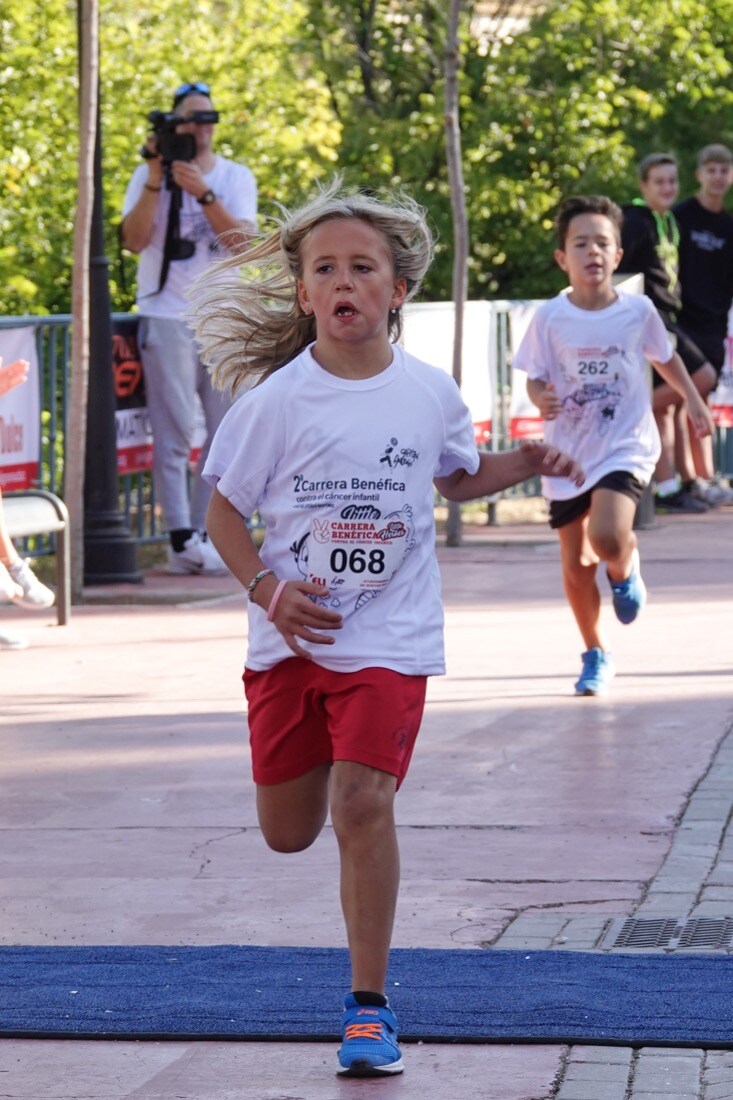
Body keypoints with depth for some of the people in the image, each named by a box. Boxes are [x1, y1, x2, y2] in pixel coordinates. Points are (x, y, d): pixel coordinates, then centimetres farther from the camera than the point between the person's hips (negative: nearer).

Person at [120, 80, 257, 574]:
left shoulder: (237, 177, 7)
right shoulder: (149, 175, 3)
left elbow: (242, 241, -8)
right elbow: (134, 239, -9)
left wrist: (202, 192, -20)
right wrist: (155, 180, -17)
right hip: (168, 316, -3)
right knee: (174, 433, -8)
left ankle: (203, 534, 10)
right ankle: (182, 538, -10)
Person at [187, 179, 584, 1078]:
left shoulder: (430, 392, -1)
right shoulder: (276, 399, -7)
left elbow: (455, 478, 20)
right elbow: (224, 512, 0)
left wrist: (525, 464, 2)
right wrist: (267, 588, -15)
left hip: (388, 635, -1)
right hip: (290, 635, 1)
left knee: (363, 804, -16)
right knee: (287, 833, 10)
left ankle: (369, 1006, -5)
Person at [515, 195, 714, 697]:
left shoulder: (638, 310, -6)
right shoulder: (550, 318, -8)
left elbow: (666, 358, 12)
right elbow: (536, 377, -1)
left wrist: (695, 401, 7)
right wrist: (542, 400, -22)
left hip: (626, 445, -1)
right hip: (568, 451, 1)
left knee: (607, 536, -26)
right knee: (576, 563, 8)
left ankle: (626, 568, 11)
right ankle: (597, 655, 29)